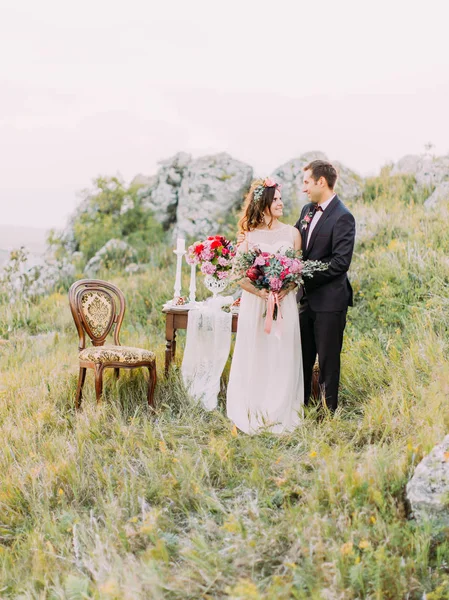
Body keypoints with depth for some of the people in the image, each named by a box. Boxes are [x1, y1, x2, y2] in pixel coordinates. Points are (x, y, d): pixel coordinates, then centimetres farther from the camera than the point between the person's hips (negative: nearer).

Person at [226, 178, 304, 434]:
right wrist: (259, 291, -18)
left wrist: (285, 289, -13)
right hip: (254, 302, -1)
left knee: (282, 357, 4)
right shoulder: (249, 234, 1)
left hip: (285, 302, 1)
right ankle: (253, 413, 14)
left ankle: (281, 412, 15)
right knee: (254, 357, 3)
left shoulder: (291, 232, 6)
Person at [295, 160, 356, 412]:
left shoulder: (343, 217, -14)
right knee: (303, 357, 15)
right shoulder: (307, 210, 10)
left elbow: (340, 261, -20)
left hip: (329, 300, -7)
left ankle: (330, 411, 17)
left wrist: (305, 277, -20)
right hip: (306, 297, 7)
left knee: (328, 359, 4)